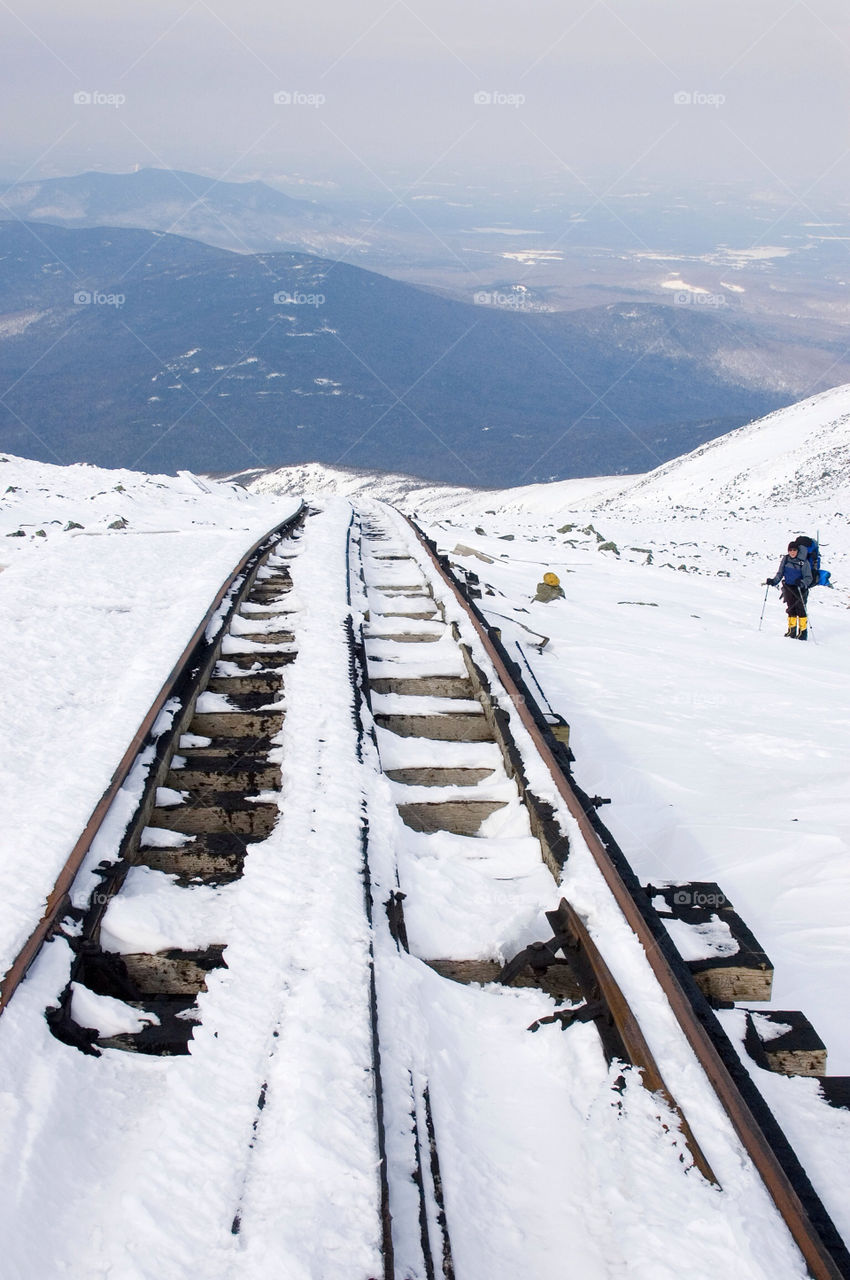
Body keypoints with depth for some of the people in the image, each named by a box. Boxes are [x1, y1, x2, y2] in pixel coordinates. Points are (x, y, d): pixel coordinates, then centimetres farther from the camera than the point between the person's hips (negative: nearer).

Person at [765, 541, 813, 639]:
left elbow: (808, 578, -11)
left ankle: (803, 631, 1)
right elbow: (780, 573, 11)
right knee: (791, 609, 9)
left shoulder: (803, 562, -12)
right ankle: (792, 629, 19)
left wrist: (802, 583, -30)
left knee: (801, 609, -7)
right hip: (788, 587, 4)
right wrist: (773, 581, -5)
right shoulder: (785, 559, 2)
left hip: (800, 588, -4)